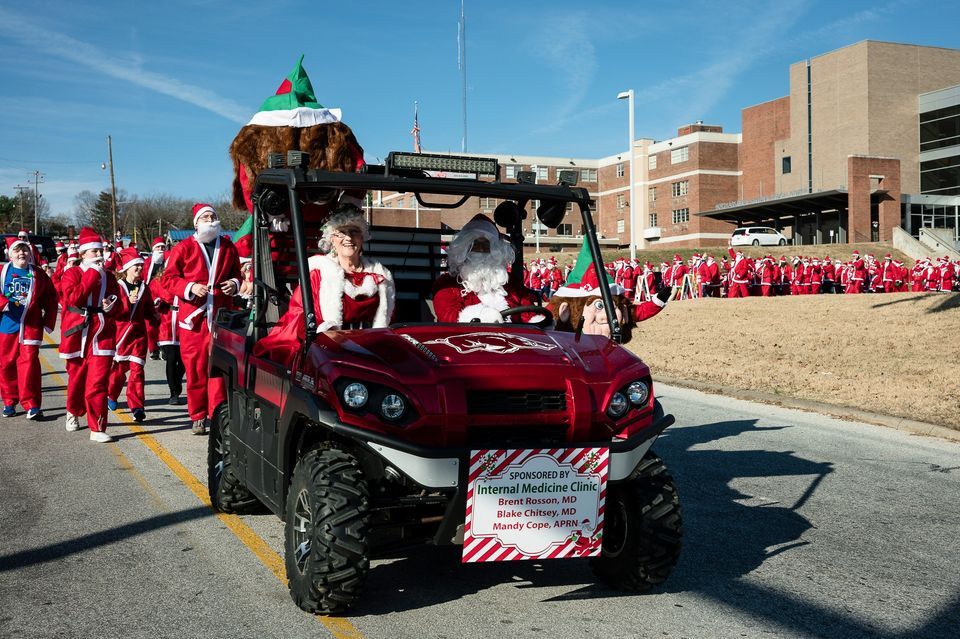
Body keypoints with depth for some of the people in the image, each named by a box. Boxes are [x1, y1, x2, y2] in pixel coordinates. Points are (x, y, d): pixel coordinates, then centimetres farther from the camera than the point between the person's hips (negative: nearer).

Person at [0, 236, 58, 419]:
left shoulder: (38, 275, 6)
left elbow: (51, 300, 9)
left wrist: (48, 322, 3)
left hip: (30, 326, -1)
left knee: (29, 362, -8)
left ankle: (31, 404, -4)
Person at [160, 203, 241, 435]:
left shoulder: (228, 247, 12)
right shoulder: (184, 248, 3)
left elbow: (236, 272, 24)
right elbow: (168, 277, 3)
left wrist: (234, 283, 1)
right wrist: (190, 287, -13)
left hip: (220, 315, 1)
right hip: (193, 315, -1)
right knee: (195, 367, 2)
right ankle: (198, 417, 12)